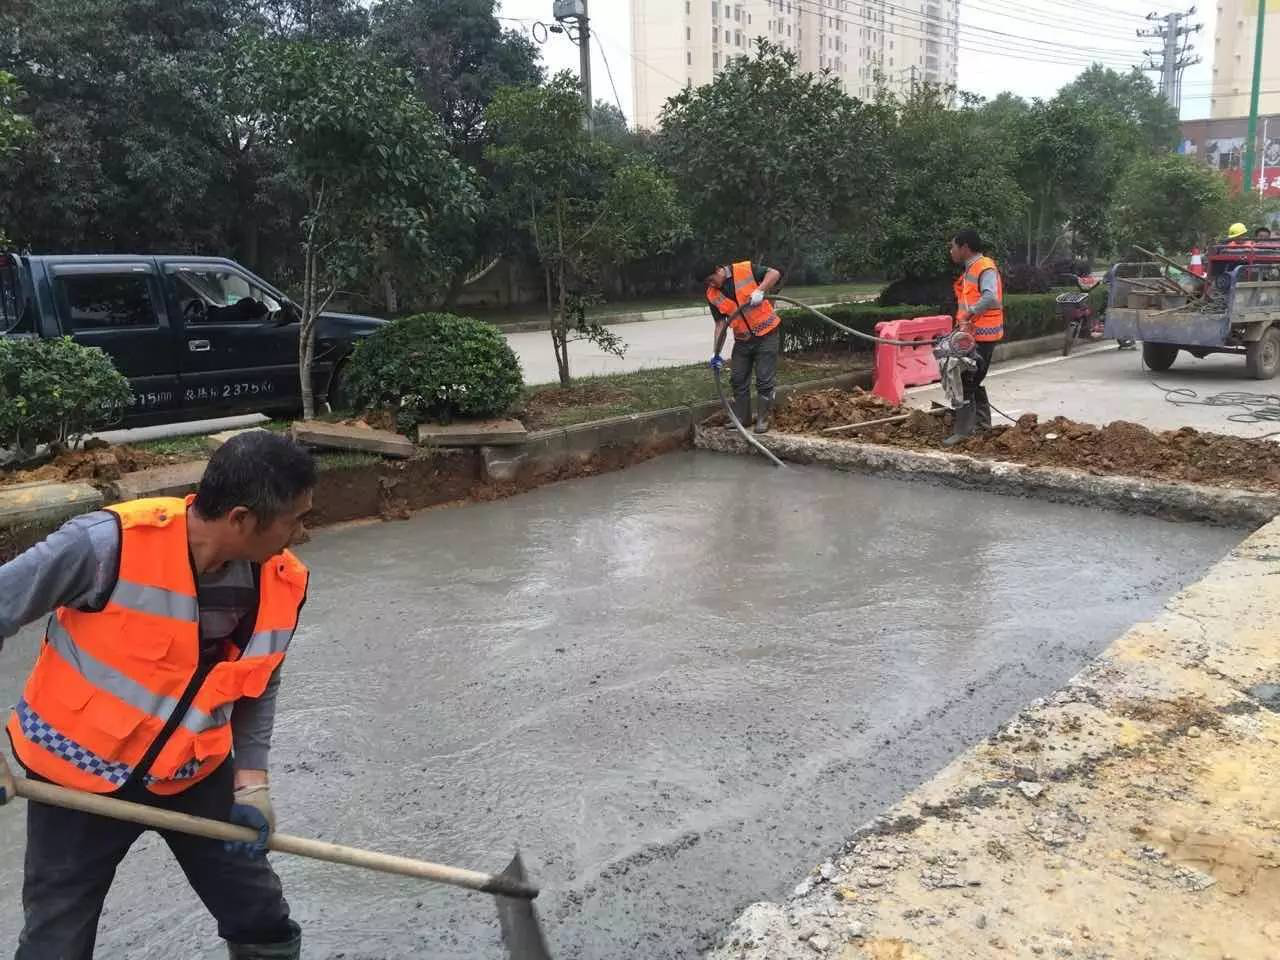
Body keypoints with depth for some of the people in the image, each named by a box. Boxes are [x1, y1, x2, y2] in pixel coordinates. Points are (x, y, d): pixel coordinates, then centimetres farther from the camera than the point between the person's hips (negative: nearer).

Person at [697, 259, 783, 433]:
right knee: (738, 380, 9)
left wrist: (760, 290, -30)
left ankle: (762, 418, 8)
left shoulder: (746, 269, -14)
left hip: (766, 334, -5)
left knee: (764, 380, -3)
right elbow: (720, 324, 0)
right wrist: (717, 353, -7)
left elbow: (774, 273, -14)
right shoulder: (713, 295, -2)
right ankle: (741, 417, 22)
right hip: (742, 340, 5)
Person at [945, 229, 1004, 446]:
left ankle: (962, 430, -8)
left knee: (967, 381, -10)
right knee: (972, 380, 17)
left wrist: (968, 315, -31)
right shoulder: (969, 269, 15)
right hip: (971, 334, 10)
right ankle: (982, 421, 27)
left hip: (982, 335, -10)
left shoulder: (985, 268, -16)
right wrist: (961, 323, 11)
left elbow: (990, 298, -33)